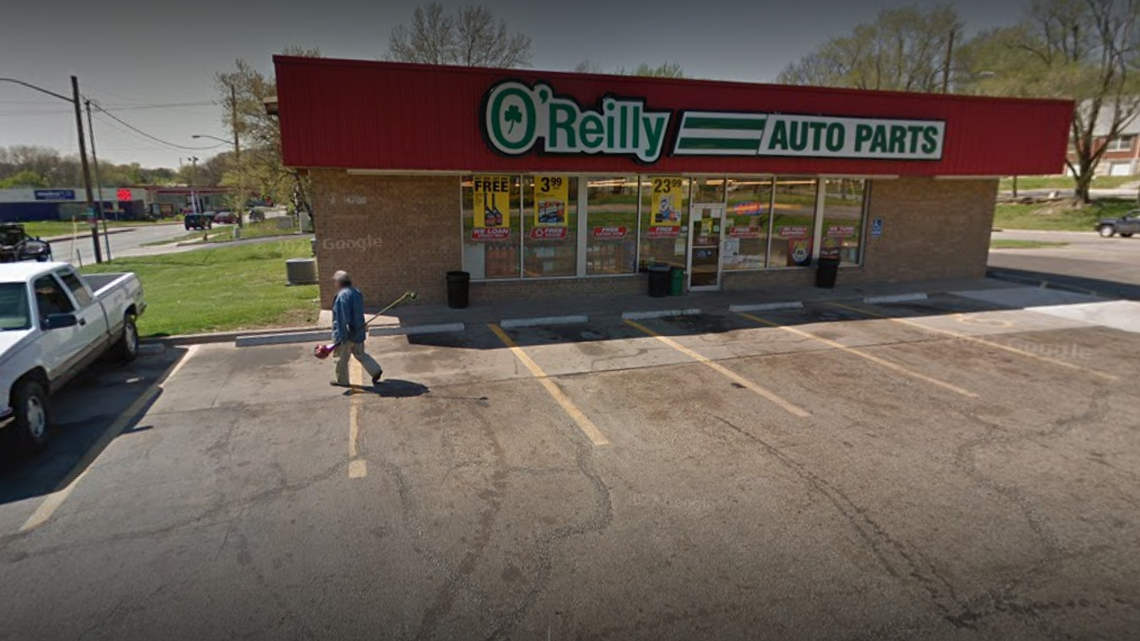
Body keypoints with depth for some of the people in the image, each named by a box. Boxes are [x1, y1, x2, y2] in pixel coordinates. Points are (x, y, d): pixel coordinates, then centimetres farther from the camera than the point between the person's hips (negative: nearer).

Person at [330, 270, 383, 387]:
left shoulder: (343, 296, -22)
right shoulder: (357, 293, 7)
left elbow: (343, 318, -25)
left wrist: (342, 336, -23)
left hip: (347, 333, -8)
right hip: (358, 331, 8)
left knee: (342, 358, 9)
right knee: (360, 354, 19)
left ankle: (342, 380, 22)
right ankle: (376, 370, 9)